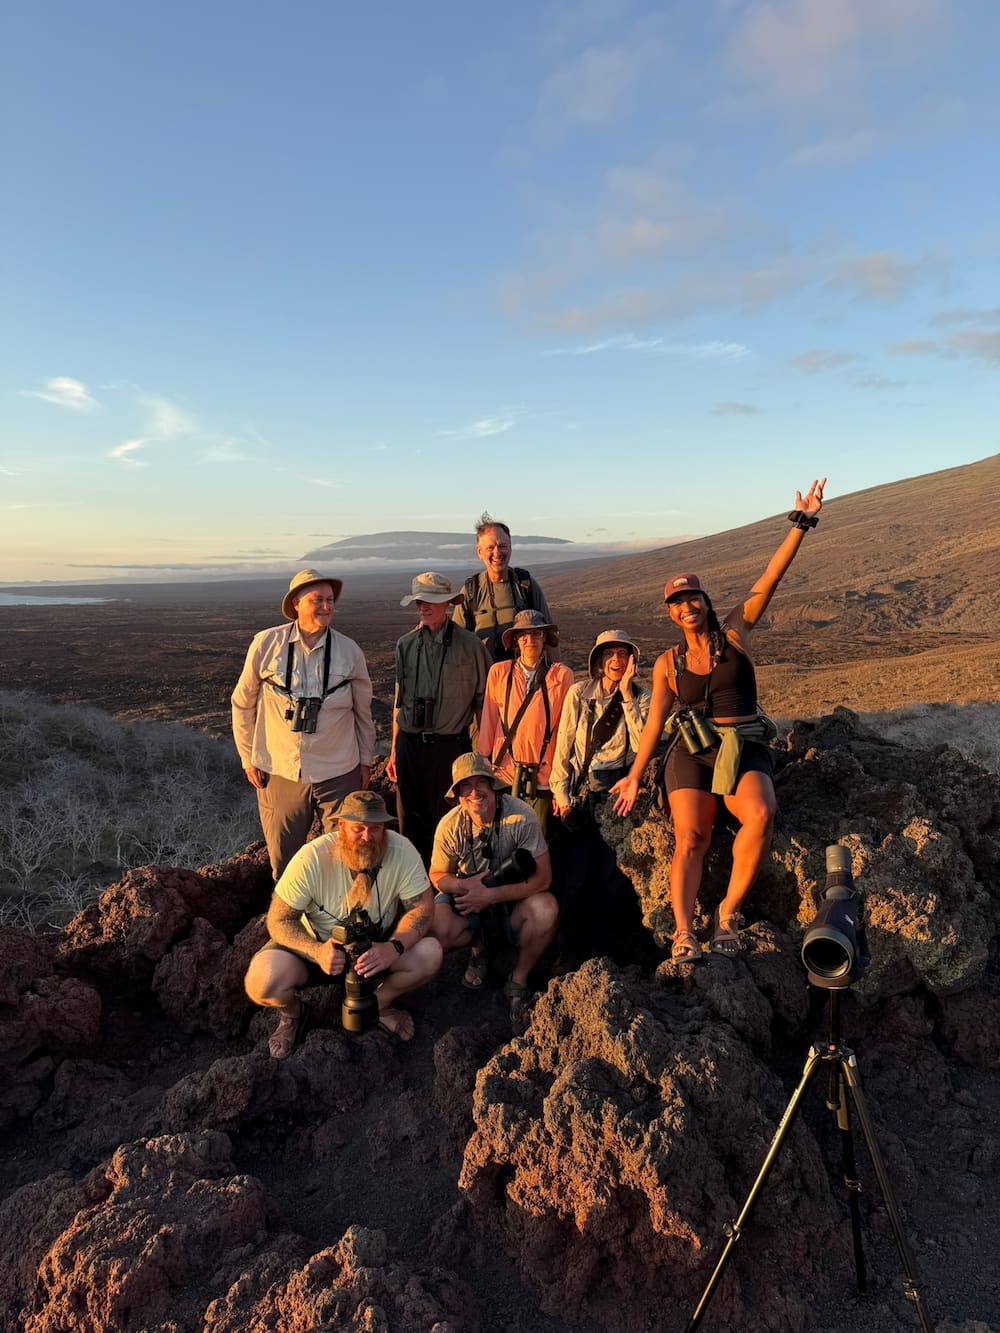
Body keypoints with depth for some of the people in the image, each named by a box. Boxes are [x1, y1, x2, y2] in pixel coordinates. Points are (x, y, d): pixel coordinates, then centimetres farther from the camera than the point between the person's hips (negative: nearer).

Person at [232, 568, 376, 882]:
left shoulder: (349, 651, -2)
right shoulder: (266, 644, -6)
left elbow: (363, 710, 10)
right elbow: (242, 704, 5)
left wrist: (365, 761, 12)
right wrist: (248, 758, 6)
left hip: (338, 774, 1)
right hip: (279, 772, 0)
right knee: (283, 860, 12)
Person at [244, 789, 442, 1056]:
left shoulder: (401, 851, -21)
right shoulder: (312, 858, -25)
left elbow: (423, 907, -17)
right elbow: (279, 920, -20)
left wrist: (394, 948, -37)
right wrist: (316, 951, -39)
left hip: (378, 943, 2)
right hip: (318, 943, -1)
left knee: (430, 954, -26)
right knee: (262, 984, -29)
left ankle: (380, 1004, 7)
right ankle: (292, 1012, 11)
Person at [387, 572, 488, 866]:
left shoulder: (469, 645, -3)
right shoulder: (406, 645, 7)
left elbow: (481, 701, 1)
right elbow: (400, 701, 12)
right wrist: (394, 752, 12)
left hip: (450, 745, -3)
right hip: (410, 745, 3)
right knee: (411, 822, 11)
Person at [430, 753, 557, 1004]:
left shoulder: (521, 817, -25)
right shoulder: (450, 826, -17)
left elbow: (543, 877, -22)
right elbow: (438, 876, -1)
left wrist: (490, 895, -29)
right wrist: (464, 885, -25)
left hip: (513, 893, -1)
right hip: (467, 894, 2)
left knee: (546, 911, -33)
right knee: (437, 932, -28)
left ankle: (519, 978, -4)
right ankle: (478, 948, 11)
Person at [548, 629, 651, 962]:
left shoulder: (641, 696, 3)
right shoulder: (579, 693, 2)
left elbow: (642, 745, -12)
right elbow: (563, 747, 3)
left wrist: (627, 695, -13)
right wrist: (561, 793, -3)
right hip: (581, 791, 0)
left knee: (614, 874, -6)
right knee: (575, 876, -5)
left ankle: (601, 945, 13)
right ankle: (571, 949, 14)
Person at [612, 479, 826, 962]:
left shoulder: (735, 633, 6)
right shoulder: (667, 663, 7)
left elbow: (768, 581, -3)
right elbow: (655, 722, 9)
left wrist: (801, 524, -11)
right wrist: (634, 776, 7)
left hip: (745, 748, -1)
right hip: (691, 753, 1)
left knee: (760, 815, -28)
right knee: (690, 839, -15)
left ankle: (729, 911, -15)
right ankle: (683, 931, -16)